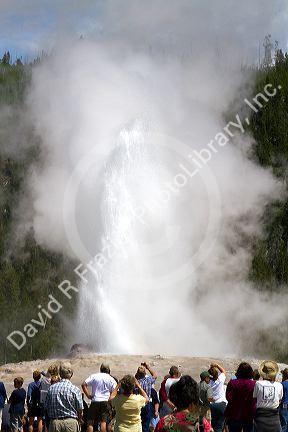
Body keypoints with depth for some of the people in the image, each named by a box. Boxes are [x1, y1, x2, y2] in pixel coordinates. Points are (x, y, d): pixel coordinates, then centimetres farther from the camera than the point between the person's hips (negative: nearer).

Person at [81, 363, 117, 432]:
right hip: (105, 401, 0)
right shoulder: (111, 379, 8)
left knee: (90, 423, 5)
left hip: (94, 401, 0)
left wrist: (88, 395, 0)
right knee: (103, 421, -3)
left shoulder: (94, 376, 7)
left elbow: (84, 384, -2)